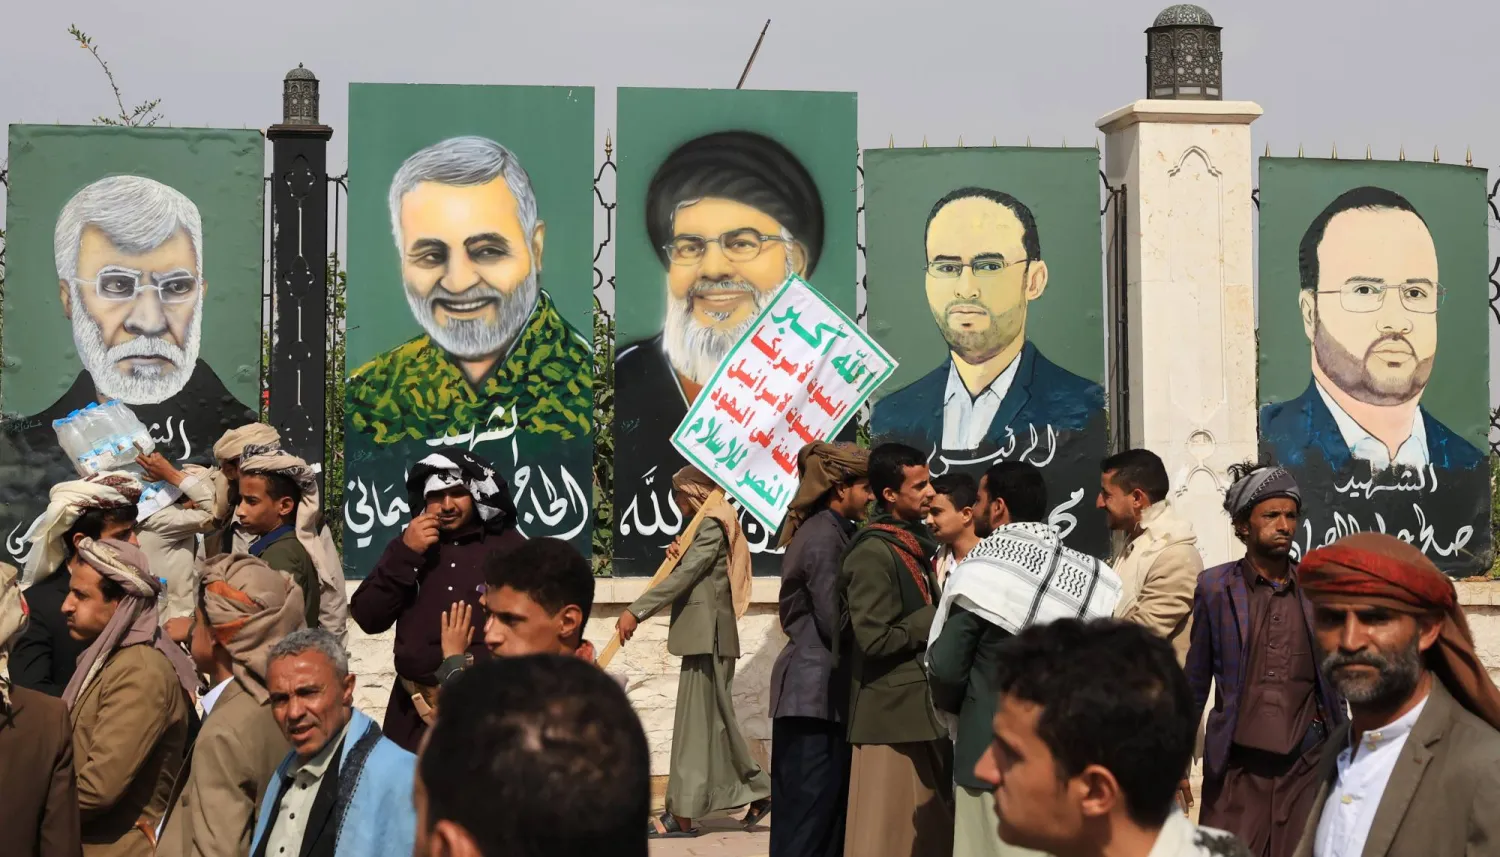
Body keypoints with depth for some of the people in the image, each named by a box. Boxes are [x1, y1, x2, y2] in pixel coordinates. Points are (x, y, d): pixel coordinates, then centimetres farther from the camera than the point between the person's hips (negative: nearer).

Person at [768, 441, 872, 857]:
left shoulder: (825, 531, 16)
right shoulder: (826, 537, -14)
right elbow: (837, 623, -17)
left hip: (818, 689, 10)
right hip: (817, 693, -10)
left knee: (828, 807, 10)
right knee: (809, 811, -7)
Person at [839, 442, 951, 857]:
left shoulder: (913, 545, 14)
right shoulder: (873, 553, -14)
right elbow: (875, 640, -20)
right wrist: (935, 618, -12)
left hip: (922, 708, 9)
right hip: (893, 714, -9)